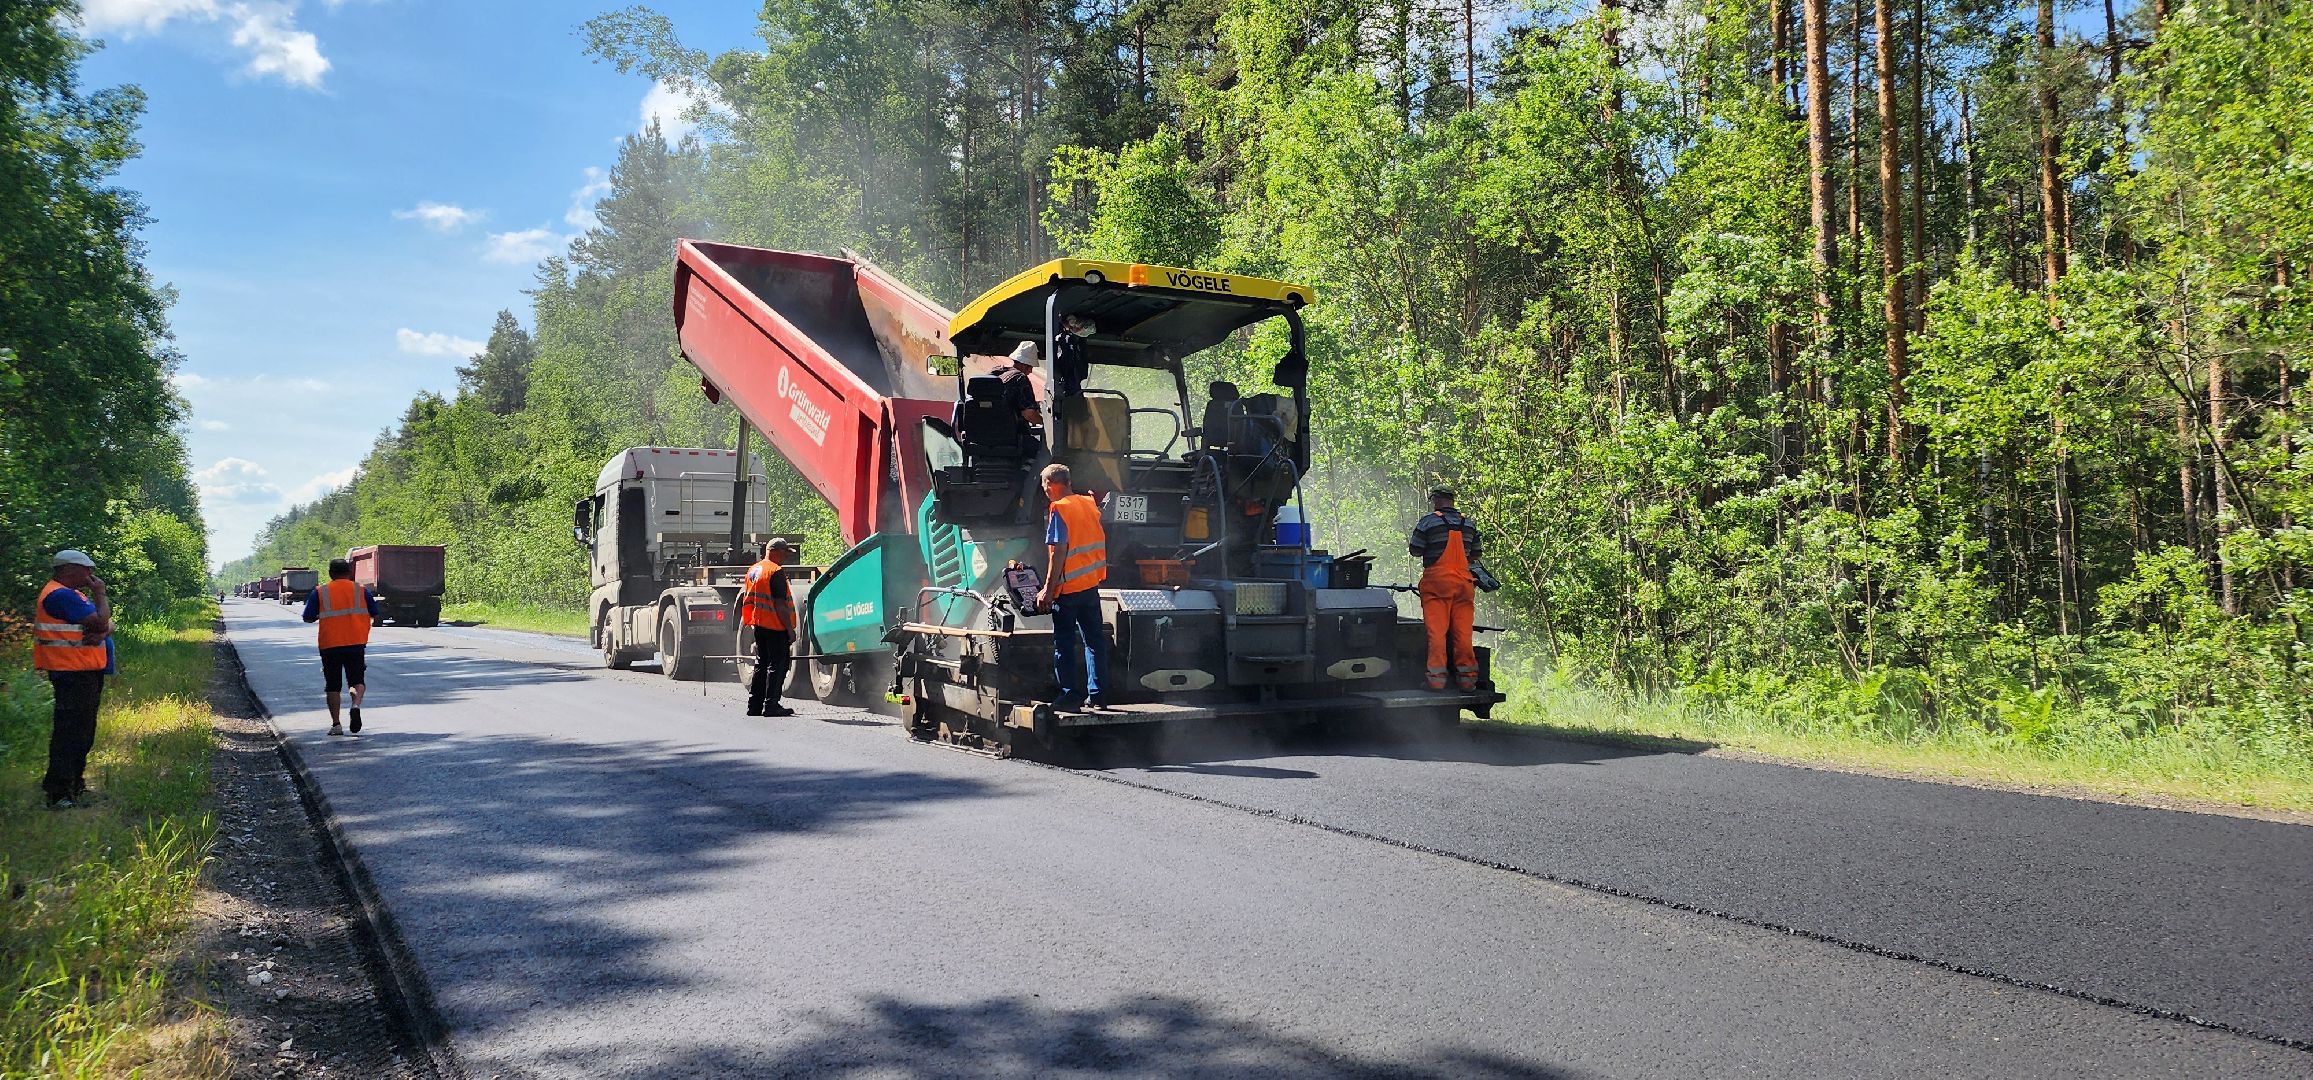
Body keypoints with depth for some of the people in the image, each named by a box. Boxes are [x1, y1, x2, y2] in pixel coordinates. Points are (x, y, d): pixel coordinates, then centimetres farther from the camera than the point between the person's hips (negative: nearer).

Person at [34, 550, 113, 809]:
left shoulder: (74, 594, 18)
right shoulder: (61, 595, -16)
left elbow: (108, 625, 13)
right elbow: (101, 623, -22)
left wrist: (102, 633, -11)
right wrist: (100, 594, -8)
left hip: (88, 672, 11)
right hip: (73, 673, -11)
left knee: (83, 732, 18)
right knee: (70, 732, -11)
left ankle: (74, 785, 29)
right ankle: (58, 794, -11)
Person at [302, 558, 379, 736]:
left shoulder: (319, 593, 1)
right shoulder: (361, 590, 3)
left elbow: (308, 618, 2)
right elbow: (375, 616, 7)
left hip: (329, 645, 0)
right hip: (356, 643, 0)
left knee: (332, 685, 9)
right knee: (357, 680, 7)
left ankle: (336, 724, 5)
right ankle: (356, 706, -22)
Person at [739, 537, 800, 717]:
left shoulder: (752, 570, 14)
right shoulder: (775, 572, -14)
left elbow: (745, 599, 19)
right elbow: (780, 604, -19)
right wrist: (790, 629, -17)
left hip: (759, 625, 9)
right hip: (776, 627, -9)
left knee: (762, 664, 14)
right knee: (777, 665, -3)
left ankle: (755, 705, 15)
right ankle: (771, 705, -3)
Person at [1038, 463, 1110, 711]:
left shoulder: (1059, 509, -13)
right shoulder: (1089, 504, 9)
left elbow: (1058, 552, -18)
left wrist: (1048, 590, -16)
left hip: (1068, 588, -7)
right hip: (1092, 585, 7)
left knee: (1064, 643, 2)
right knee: (1094, 639, 11)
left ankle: (1070, 696, 3)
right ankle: (1097, 694, 15)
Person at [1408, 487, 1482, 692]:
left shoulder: (1428, 521, -4)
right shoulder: (1469, 524, 11)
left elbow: (1415, 551, -2)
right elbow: (1475, 556, 15)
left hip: (1436, 581, -4)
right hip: (1463, 581, 4)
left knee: (1436, 630, -3)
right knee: (1463, 631, 5)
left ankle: (1436, 677, -6)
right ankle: (1467, 676, 6)